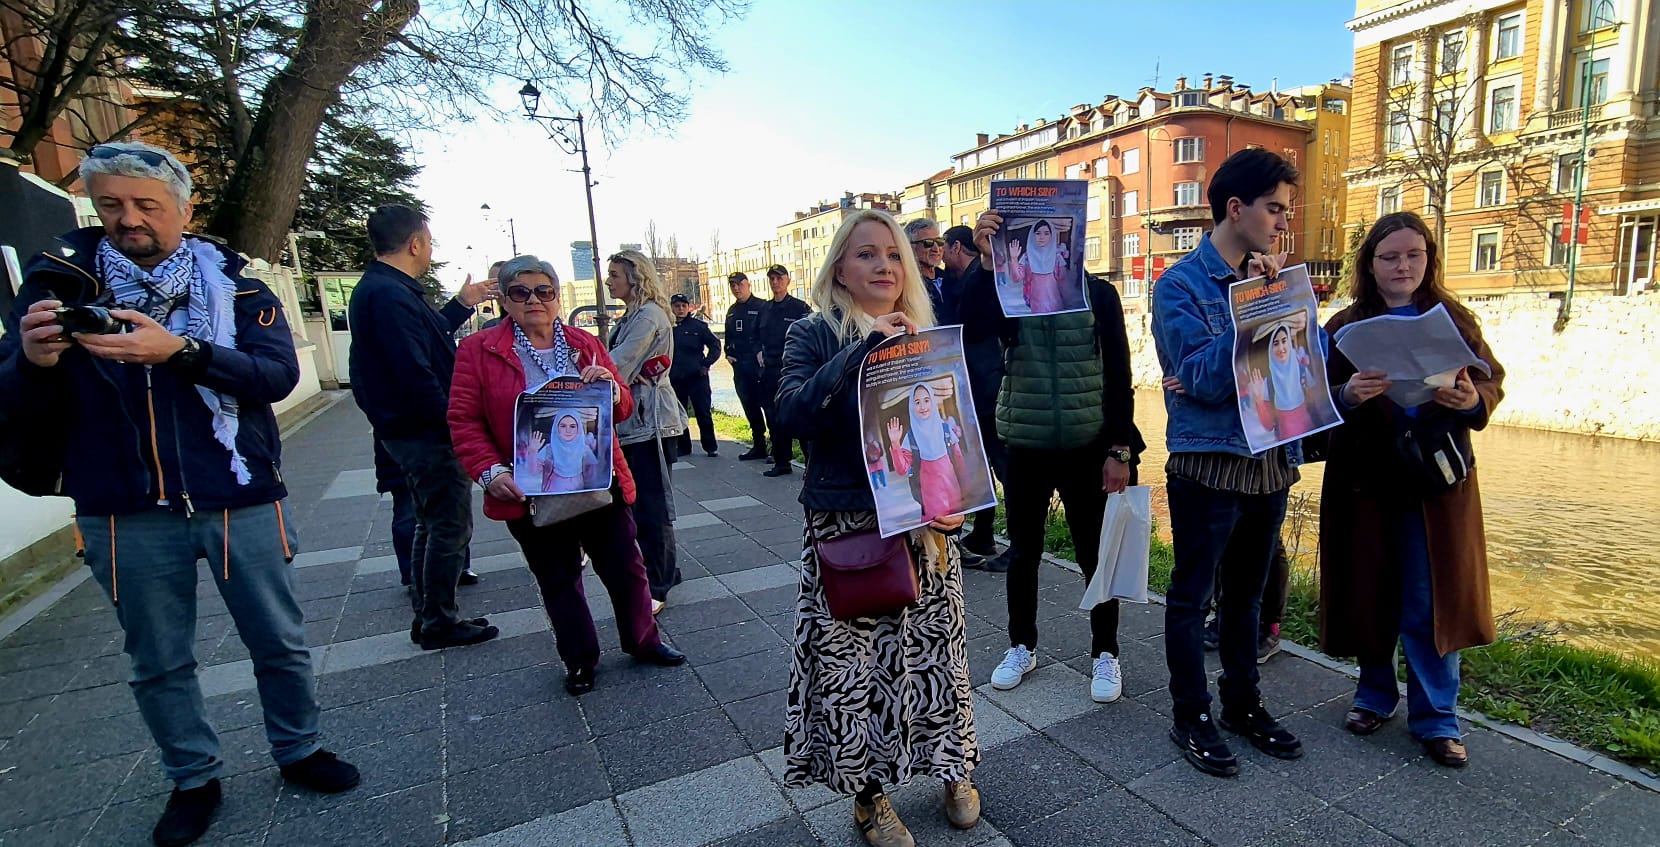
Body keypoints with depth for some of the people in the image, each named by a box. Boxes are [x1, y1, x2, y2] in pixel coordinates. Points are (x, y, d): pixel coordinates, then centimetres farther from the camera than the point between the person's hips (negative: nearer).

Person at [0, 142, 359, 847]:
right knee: (159, 663, 14)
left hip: (241, 500, 0)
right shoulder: (60, 283, 3)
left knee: (279, 642, 11)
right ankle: (194, 780, 33)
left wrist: (179, 351, -27)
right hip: (125, 511, 1)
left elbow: (279, 373, -13)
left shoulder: (235, 285, 2)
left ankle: (298, 751, 32)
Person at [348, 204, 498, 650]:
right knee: (451, 526, 0)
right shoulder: (389, 294, -20)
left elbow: (425, 338, 27)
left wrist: (463, 304, 31)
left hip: (411, 431, 11)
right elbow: (415, 375, -26)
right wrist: (455, 426, -20)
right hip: (426, 433, -11)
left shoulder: (377, 289, 13)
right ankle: (439, 622, 12)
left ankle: (428, 617, 28)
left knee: (431, 524, 18)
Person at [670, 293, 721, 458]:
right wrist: (665, 369, 5)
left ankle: (710, 447, 8)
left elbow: (715, 345, 1)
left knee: (704, 413, -1)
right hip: (674, 379, 3)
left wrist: (706, 364, -6)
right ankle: (683, 447, 21)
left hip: (697, 376, -3)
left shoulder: (698, 325, -1)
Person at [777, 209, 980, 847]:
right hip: (844, 531, -3)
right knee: (851, 665, 5)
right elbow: (794, 413, -23)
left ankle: (953, 770, 39)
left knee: (934, 651, 13)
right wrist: (863, 348, -27)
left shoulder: (925, 336, 7)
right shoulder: (815, 335, -4)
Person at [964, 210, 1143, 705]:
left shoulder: (1099, 294, 0)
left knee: (1096, 553, 7)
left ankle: (1105, 653, 27)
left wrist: (1120, 449, -6)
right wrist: (986, 262, -29)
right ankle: (1022, 647, 31)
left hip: (1088, 448, -1)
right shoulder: (1008, 291, 1)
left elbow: (1118, 376, -1)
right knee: (1024, 551, 13)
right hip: (1025, 447, 1)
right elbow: (969, 330, -20)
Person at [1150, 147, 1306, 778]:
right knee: (1192, 595, 5)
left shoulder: (1268, 277, 10)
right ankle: (1191, 718, 21)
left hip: (1271, 459, 7)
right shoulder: (1182, 284, -8)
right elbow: (1203, 379, -18)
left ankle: (1243, 703, 35)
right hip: (1209, 462, -6)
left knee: (1247, 591, 18)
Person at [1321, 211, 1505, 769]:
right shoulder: (1344, 326, 3)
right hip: (1364, 482, 0)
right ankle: (1375, 694, 28)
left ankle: (1436, 718, 18)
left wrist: (1472, 400, -18)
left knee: (1431, 603, 3)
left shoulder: (1455, 320, 6)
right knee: (1368, 594, 9)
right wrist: (1347, 395, -25)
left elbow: (1493, 382, 4)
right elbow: (1319, 399, -4)